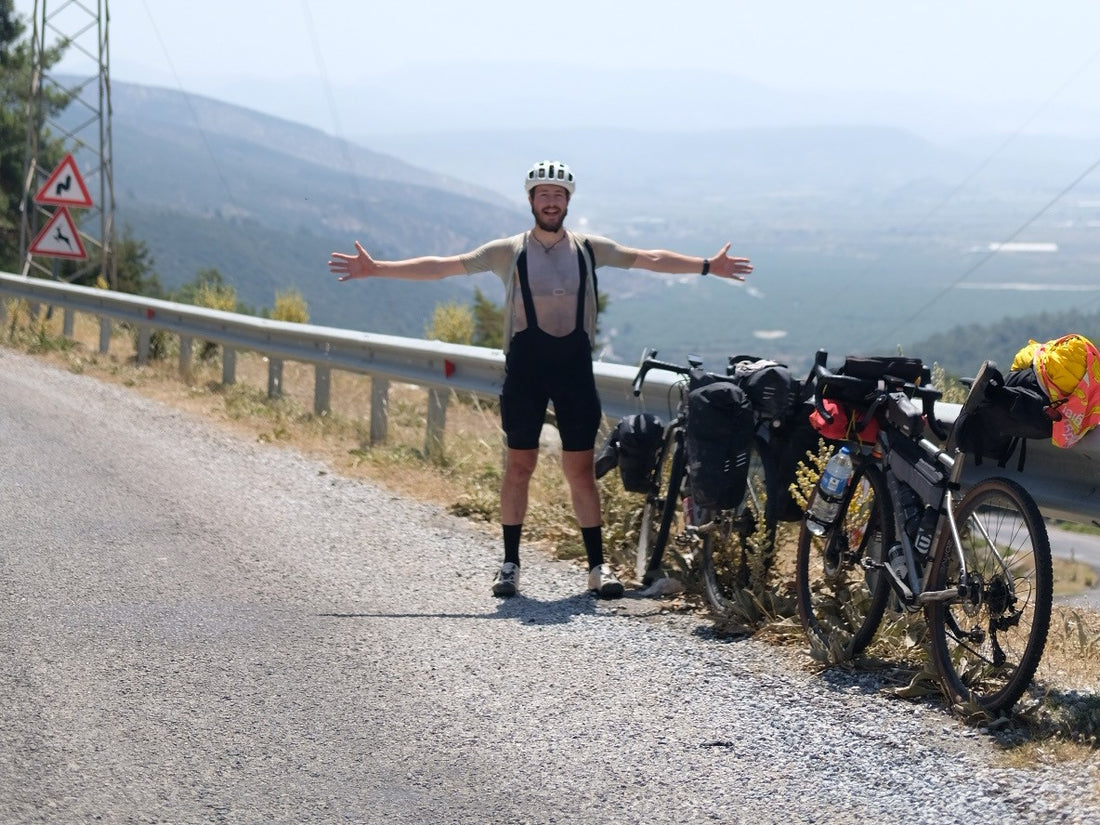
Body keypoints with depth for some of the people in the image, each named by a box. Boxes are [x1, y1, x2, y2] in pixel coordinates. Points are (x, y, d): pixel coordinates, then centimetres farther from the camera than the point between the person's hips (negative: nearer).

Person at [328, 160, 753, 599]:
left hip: (574, 366, 1)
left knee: (581, 470, 2)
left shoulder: (589, 248, 5)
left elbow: (650, 259, 8)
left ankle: (597, 565, 8)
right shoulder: (509, 251, 0)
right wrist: (375, 268, -8)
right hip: (525, 366, -1)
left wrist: (707, 266, 4)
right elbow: (442, 267, -2)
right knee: (519, 466, 2)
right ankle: (510, 563, 11)